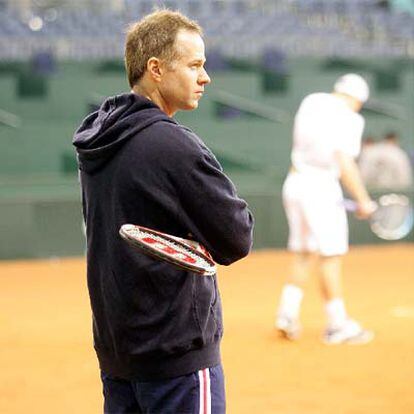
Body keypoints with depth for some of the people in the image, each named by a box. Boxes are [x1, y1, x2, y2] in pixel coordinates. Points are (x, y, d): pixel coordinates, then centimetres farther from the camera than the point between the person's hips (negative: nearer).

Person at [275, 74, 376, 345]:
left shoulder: (311, 102, 10)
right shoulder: (349, 118, -10)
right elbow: (345, 164, -18)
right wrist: (363, 200, -13)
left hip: (294, 182, 7)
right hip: (321, 187, -7)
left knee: (304, 255, 13)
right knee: (330, 257, -2)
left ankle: (288, 312, 3)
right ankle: (337, 325, 1)